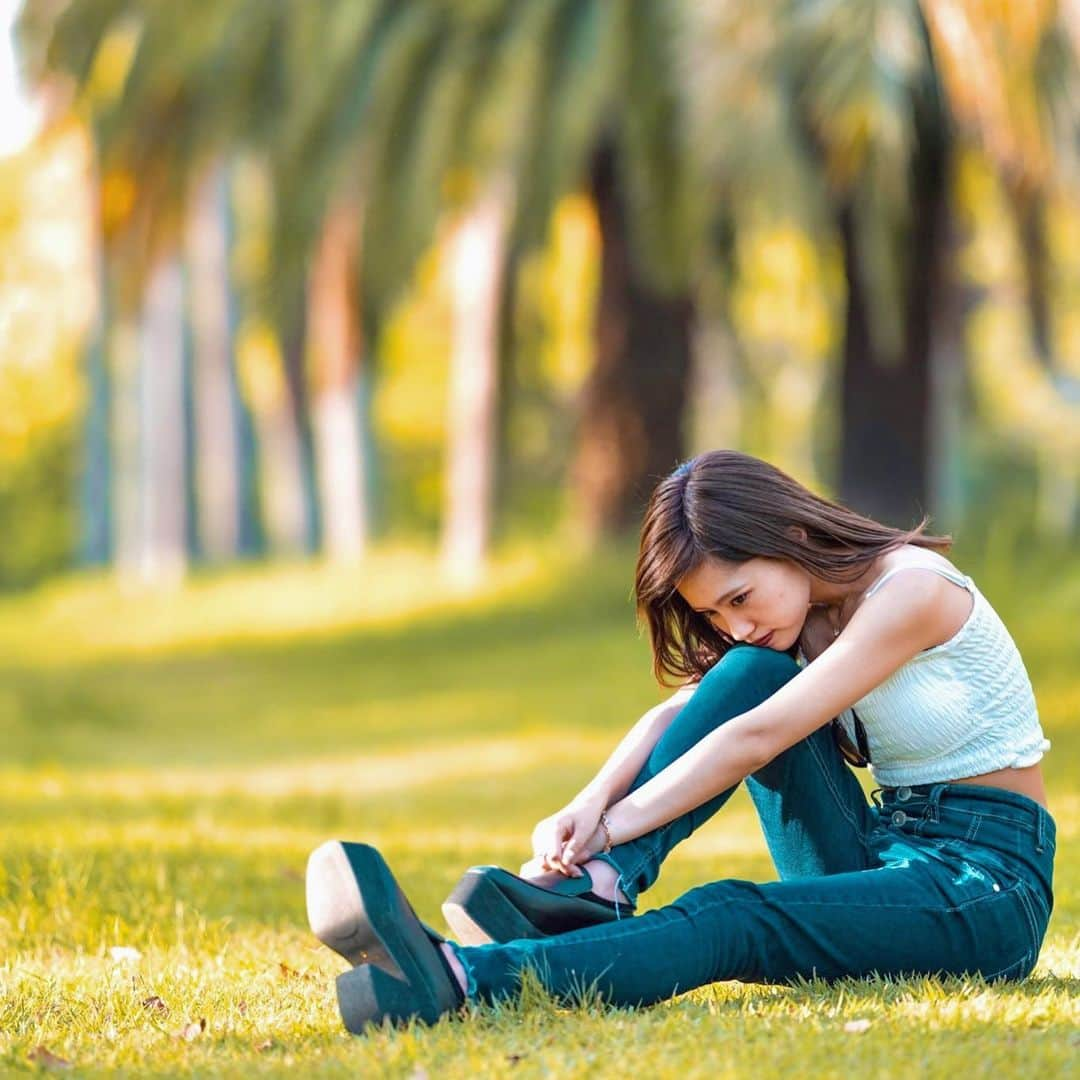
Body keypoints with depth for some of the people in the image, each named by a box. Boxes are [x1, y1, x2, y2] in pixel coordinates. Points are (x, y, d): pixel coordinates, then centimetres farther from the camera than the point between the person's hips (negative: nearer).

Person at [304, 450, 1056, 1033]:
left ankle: (456, 978, -52)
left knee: (729, 920, -33)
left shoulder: (909, 590, -17)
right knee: (749, 675, -12)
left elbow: (757, 739, -22)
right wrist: (594, 802, -25)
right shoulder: (800, 612, 9)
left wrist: (613, 828, -23)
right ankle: (598, 890, -25)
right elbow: (681, 715, -6)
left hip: (985, 888, -8)